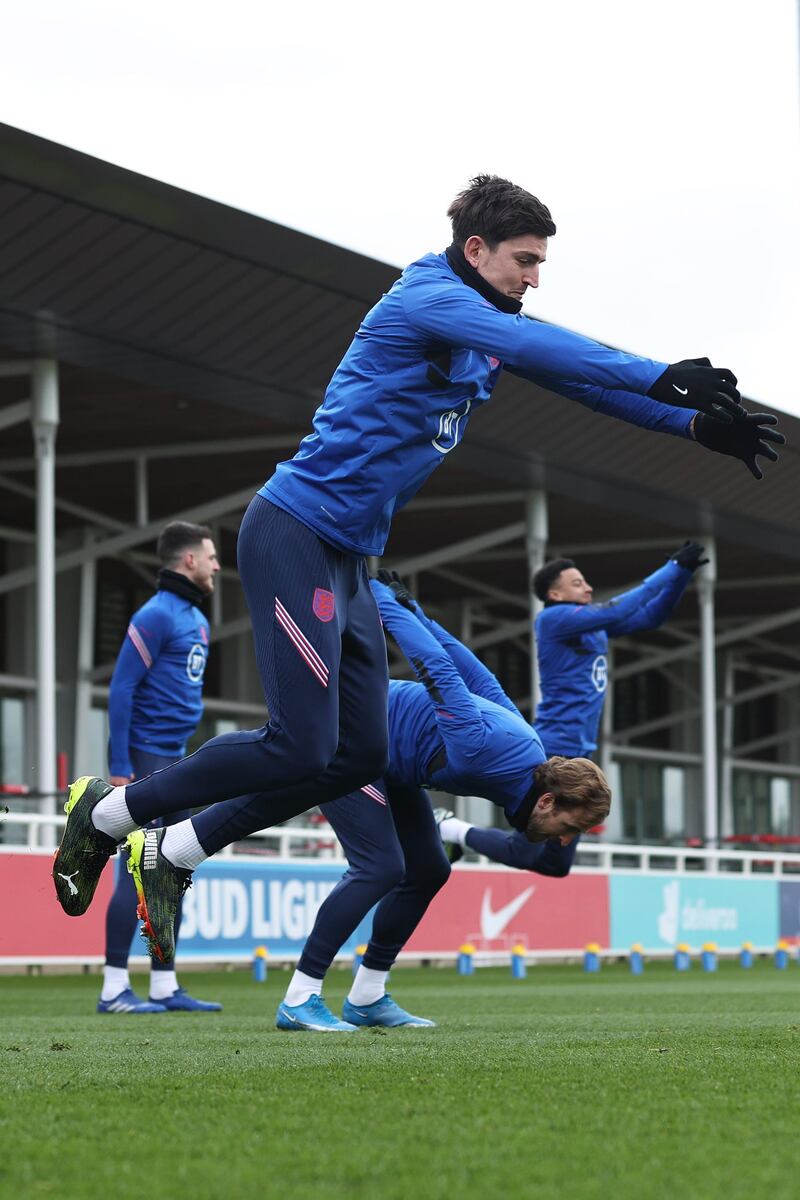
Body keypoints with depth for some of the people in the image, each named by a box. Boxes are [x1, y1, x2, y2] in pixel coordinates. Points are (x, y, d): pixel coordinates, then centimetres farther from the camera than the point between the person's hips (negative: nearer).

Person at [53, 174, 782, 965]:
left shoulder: (487, 335, 16)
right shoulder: (429, 299, -12)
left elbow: (575, 376, 14)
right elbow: (541, 349, -27)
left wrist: (694, 422, 3)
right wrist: (662, 379, -33)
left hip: (347, 558, 10)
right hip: (296, 536, -10)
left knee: (358, 755, 6)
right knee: (300, 748, -13)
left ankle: (169, 854, 14)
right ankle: (108, 812, 3)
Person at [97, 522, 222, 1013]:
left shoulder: (197, 620, 16)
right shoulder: (157, 615, -12)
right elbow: (122, 688, -16)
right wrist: (120, 767, -19)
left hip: (177, 760, 9)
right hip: (147, 758, -9)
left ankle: (165, 986, 14)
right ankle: (115, 988, -6)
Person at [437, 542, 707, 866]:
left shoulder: (595, 624, 15)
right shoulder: (554, 618, -11)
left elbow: (650, 616, 16)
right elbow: (619, 610, -21)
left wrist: (683, 571, 3)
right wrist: (672, 568, -15)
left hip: (579, 754, 9)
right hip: (556, 752, -9)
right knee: (527, 855, -9)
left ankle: (455, 830, 24)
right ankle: (453, 829, 12)